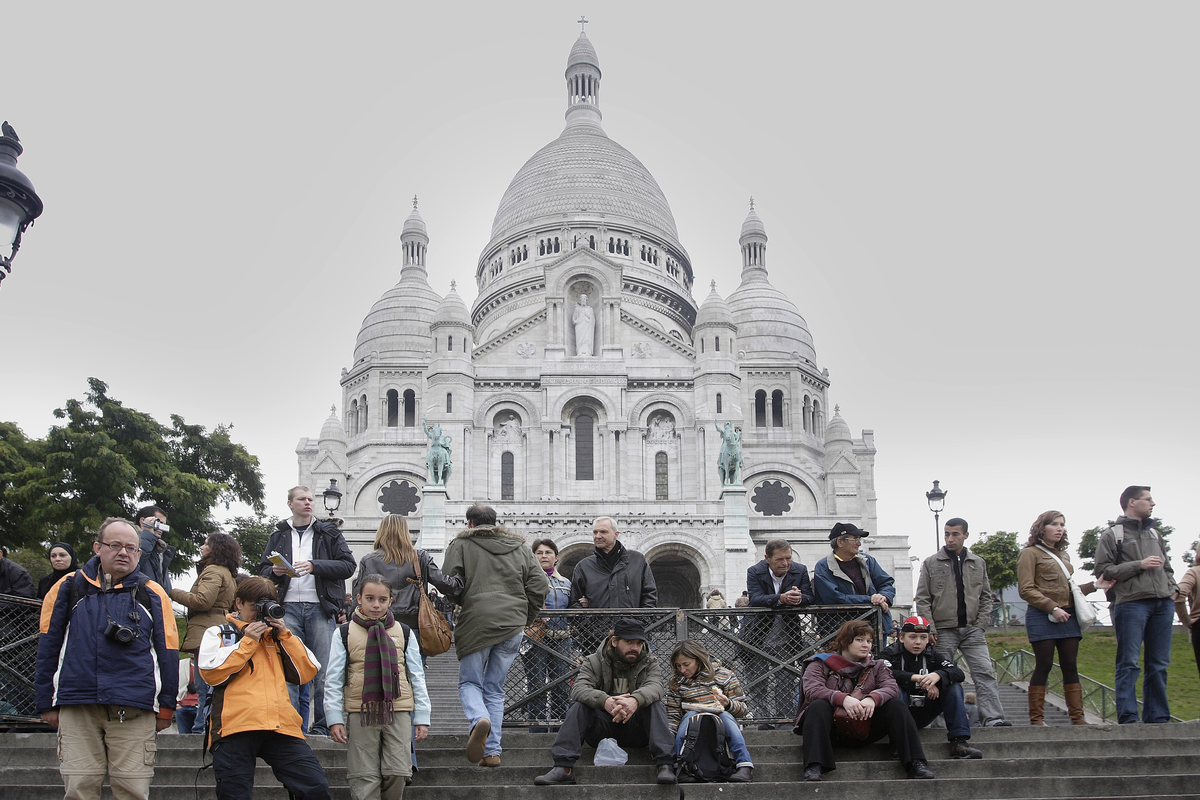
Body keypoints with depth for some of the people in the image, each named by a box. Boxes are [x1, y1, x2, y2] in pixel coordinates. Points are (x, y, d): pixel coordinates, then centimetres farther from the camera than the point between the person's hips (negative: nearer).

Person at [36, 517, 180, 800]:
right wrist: (47, 703, 8)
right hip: (76, 707, 1)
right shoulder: (69, 587, 11)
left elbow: (167, 652, 10)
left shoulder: (152, 594, 10)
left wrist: (166, 708, 6)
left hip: (134, 710, -1)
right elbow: (48, 647, 12)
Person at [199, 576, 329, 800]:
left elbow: (307, 673, 14)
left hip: (281, 727, 3)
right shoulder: (218, 634, 17)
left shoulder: (278, 636, 26)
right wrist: (248, 642, -1)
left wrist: (285, 635, 6)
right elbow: (211, 672, -3)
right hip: (236, 726, -2)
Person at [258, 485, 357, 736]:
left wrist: (315, 566, -11)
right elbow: (263, 569, 19)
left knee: (323, 670, -3)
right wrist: (274, 571, -4)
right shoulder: (279, 535, 17)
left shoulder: (328, 533, 10)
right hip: (289, 608, 2)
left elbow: (348, 565, 0)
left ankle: (323, 725, 3)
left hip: (319, 607, -2)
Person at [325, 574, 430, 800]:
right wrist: (334, 718, -4)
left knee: (397, 773, -1)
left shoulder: (404, 633, 9)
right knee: (364, 778, -1)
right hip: (360, 714, -1)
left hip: (398, 713, 1)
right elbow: (334, 680, 4)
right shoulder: (344, 633, 5)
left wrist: (422, 717, 5)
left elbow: (417, 677, 10)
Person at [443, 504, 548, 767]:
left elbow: (450, 585, -3)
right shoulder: (520, 548, 18)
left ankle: (479, 720, -23)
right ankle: (492, 751, 5)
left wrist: (455, 607, 17)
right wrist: (524, 619, 19)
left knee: (469, 682, 9)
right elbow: (540, 586, 10)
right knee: (495, 688, 13)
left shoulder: (461, 545, 7)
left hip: (476, 623, -3)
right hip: (513, 626, 4)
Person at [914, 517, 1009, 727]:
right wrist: (929, 629, -6)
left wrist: (980, 624, 2)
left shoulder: (978, 563, 12)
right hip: (943, 631, -2)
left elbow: (986, 597, 15)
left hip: (972, 630, 2)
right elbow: (922, 599, 2)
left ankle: (994, 718, -13)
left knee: (985, 673, -8)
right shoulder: (931, 563, 4)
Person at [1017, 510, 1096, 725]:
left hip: (1067, 616, 6)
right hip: (1042, 617, -6)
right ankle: (1036, 718, -2)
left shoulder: (1064, 555, 22)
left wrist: (1094, 585, 11)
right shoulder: (1030, 553, 1)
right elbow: (1026, 590, -8)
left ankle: (1077, 717, 3)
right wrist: (1053, 608, -15)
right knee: (1044, 666, -6)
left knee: (1070, 666, 3)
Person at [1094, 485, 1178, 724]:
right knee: (1129, 662, -7)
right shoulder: (1112, 535, 4)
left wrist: (1173, 588, 9)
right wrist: (1139, 565, -10)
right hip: (1132, 603, -6)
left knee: (1159, 664, 5)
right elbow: (1103, 570, -5)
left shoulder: (1154, 532, 23)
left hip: (1163, 603, 6)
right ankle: (1127, 717, -8)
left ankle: (1157, 718, 10)